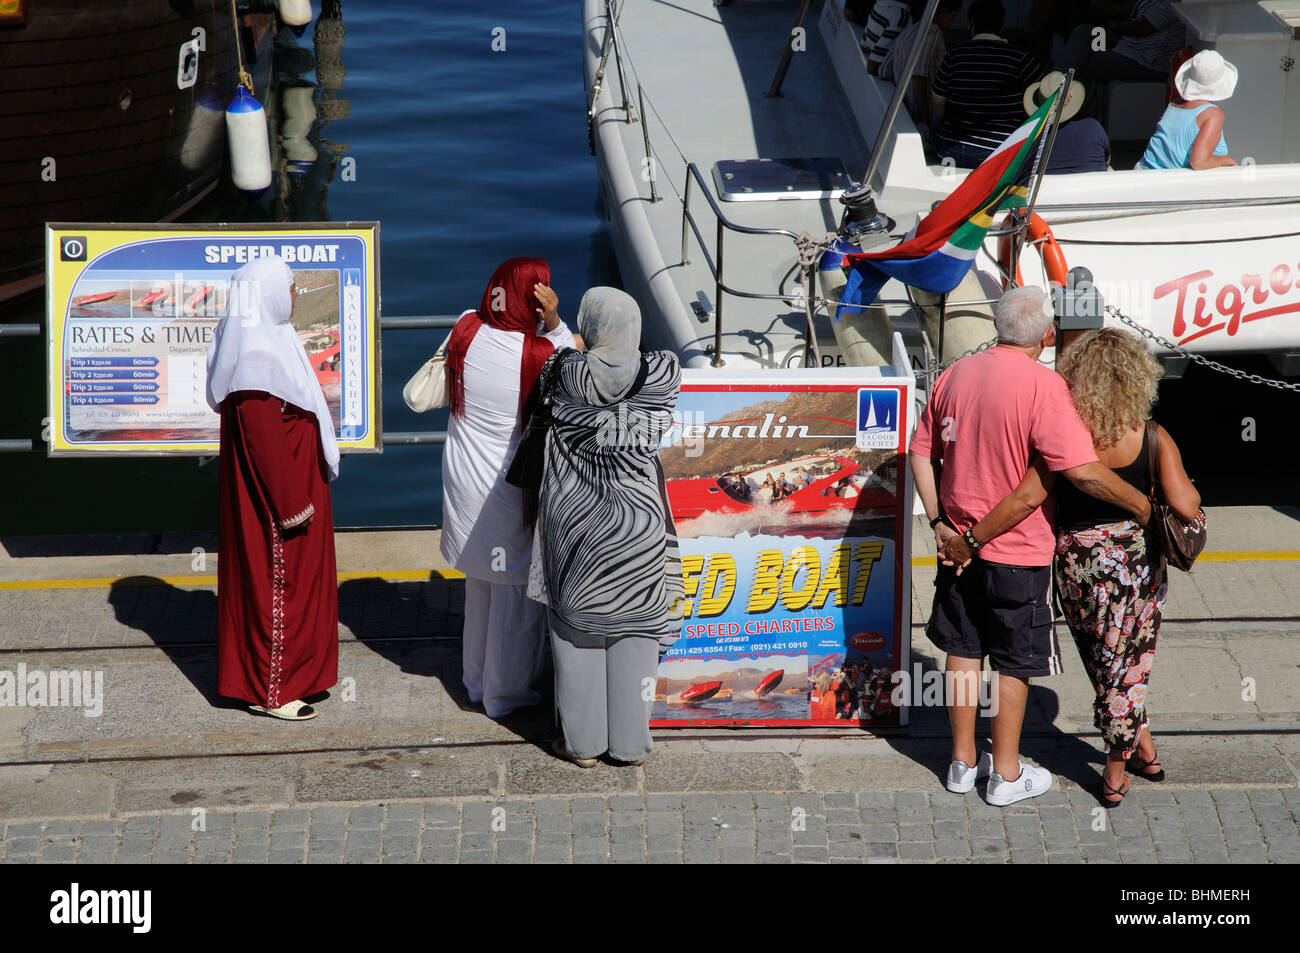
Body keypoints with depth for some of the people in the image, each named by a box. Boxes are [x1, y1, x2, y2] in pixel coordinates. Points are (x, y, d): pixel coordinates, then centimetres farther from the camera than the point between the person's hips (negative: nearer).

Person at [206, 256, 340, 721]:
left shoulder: (270, 338, 10)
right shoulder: (257, 351, -23)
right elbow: (262, 434, -25)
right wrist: (292, 504, -21)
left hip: (291, 481, 10)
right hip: (276, 489, -10)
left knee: (285, 580, 18)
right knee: (278, 579, -1)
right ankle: (271, 689, 8)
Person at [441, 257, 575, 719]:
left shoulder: (466, 329, -10)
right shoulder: (540, 354, -22)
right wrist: (554, 321, -11)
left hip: (465, 483, 5)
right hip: (515, 487, -5)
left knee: (480, 585, 22)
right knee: (516, 591, 11)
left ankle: (476, 680, 36)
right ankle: (506, 693, 21)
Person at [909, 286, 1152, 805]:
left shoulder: (955, 375, 1)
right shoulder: (1043, 385, -20)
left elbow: (921, 453, 7)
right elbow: (1084, 470, -26)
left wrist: (938, 521, 9)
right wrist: (1140, 504, -12)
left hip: (959, 543, 6)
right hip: (1018, 549, -6)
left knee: (964, 650, 17)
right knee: (1013, 662, 8)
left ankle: (963, 761, 27)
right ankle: (1005, 773, 17)